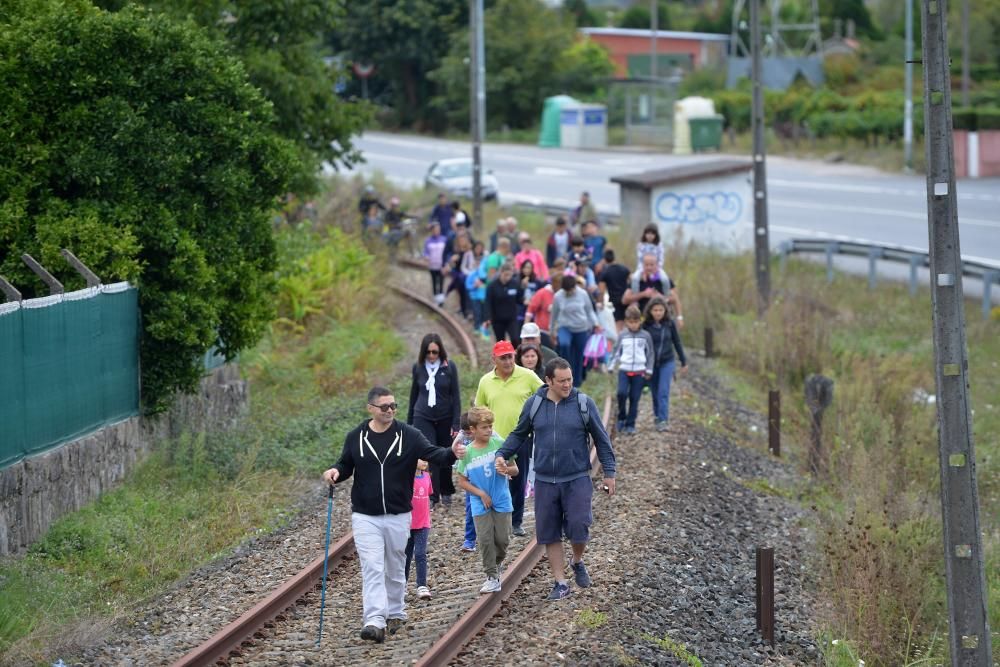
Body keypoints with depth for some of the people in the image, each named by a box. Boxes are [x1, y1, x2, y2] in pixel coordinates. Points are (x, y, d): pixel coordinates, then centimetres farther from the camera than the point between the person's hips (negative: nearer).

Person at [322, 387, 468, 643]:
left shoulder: (408, 435, -4)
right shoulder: (356, 438, 0)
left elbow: (432, 454, -12)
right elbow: (346, 465, 12)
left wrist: (451, 454, -32)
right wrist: (336, 472, -10)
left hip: (398, 516, 1)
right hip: (365, 516, -1)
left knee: (396, 569, 14)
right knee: (372, 568, -10)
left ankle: (396, 614, 31)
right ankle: (375, 621, -17)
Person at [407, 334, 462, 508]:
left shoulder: (449, 367, -5)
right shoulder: (418, 367, 1)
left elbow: (456, 396, -3)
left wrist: (456, 424, -7)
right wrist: (409, 422, 17)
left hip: (445, 419, -1)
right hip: (423, 418, 1)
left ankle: (446, 492, 26)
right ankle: (432, 495, -6)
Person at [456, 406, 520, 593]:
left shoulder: (500, 444, -4)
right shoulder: (467, 453, -5)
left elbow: (515, 469, 3)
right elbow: (462, 481, 0)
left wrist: (506, 470, -20)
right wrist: (481, 493, -11)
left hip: (502, 501, 1)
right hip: (480, 505, -1)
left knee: (502, 539, 1)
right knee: (485, 539, -5)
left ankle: (496, 564, 29)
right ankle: (492, 577, 3)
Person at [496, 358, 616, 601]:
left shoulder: (584, 404, -3)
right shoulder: (534, 405, 2)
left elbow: (601, 440, 4)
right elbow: (519, 434, 14)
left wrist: (609, 473, 3)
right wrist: (502, 454, -2)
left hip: (577, 480, -2)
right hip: (545, 481, 2)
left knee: (578, 528, -9)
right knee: (549, 534, 4)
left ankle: (577, 561, 23)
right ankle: (561, 583, 14)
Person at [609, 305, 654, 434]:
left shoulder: (645, 336, 3)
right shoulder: (623, 336, 6)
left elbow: (650, 354, 9)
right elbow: (616, 352, 13)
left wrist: (649, 370, 6)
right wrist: (611, 367, 7)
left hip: (639, 372, 0)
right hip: (624, 370, 0)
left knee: (634, 398, 0)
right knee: (622, 393, -18)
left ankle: (630, 424, 8)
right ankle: (621, 418, 1)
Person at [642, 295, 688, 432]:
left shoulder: (669, 324, -5)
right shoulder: (646, 324, -8)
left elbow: (677, 342, 5)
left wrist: (684, 362, 11)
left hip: (667, 362, -1)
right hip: (650, 363, 1)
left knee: (663, 392, -10)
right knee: (655, 393, 10)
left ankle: (663, 420, -12)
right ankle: (658, 416, 27)